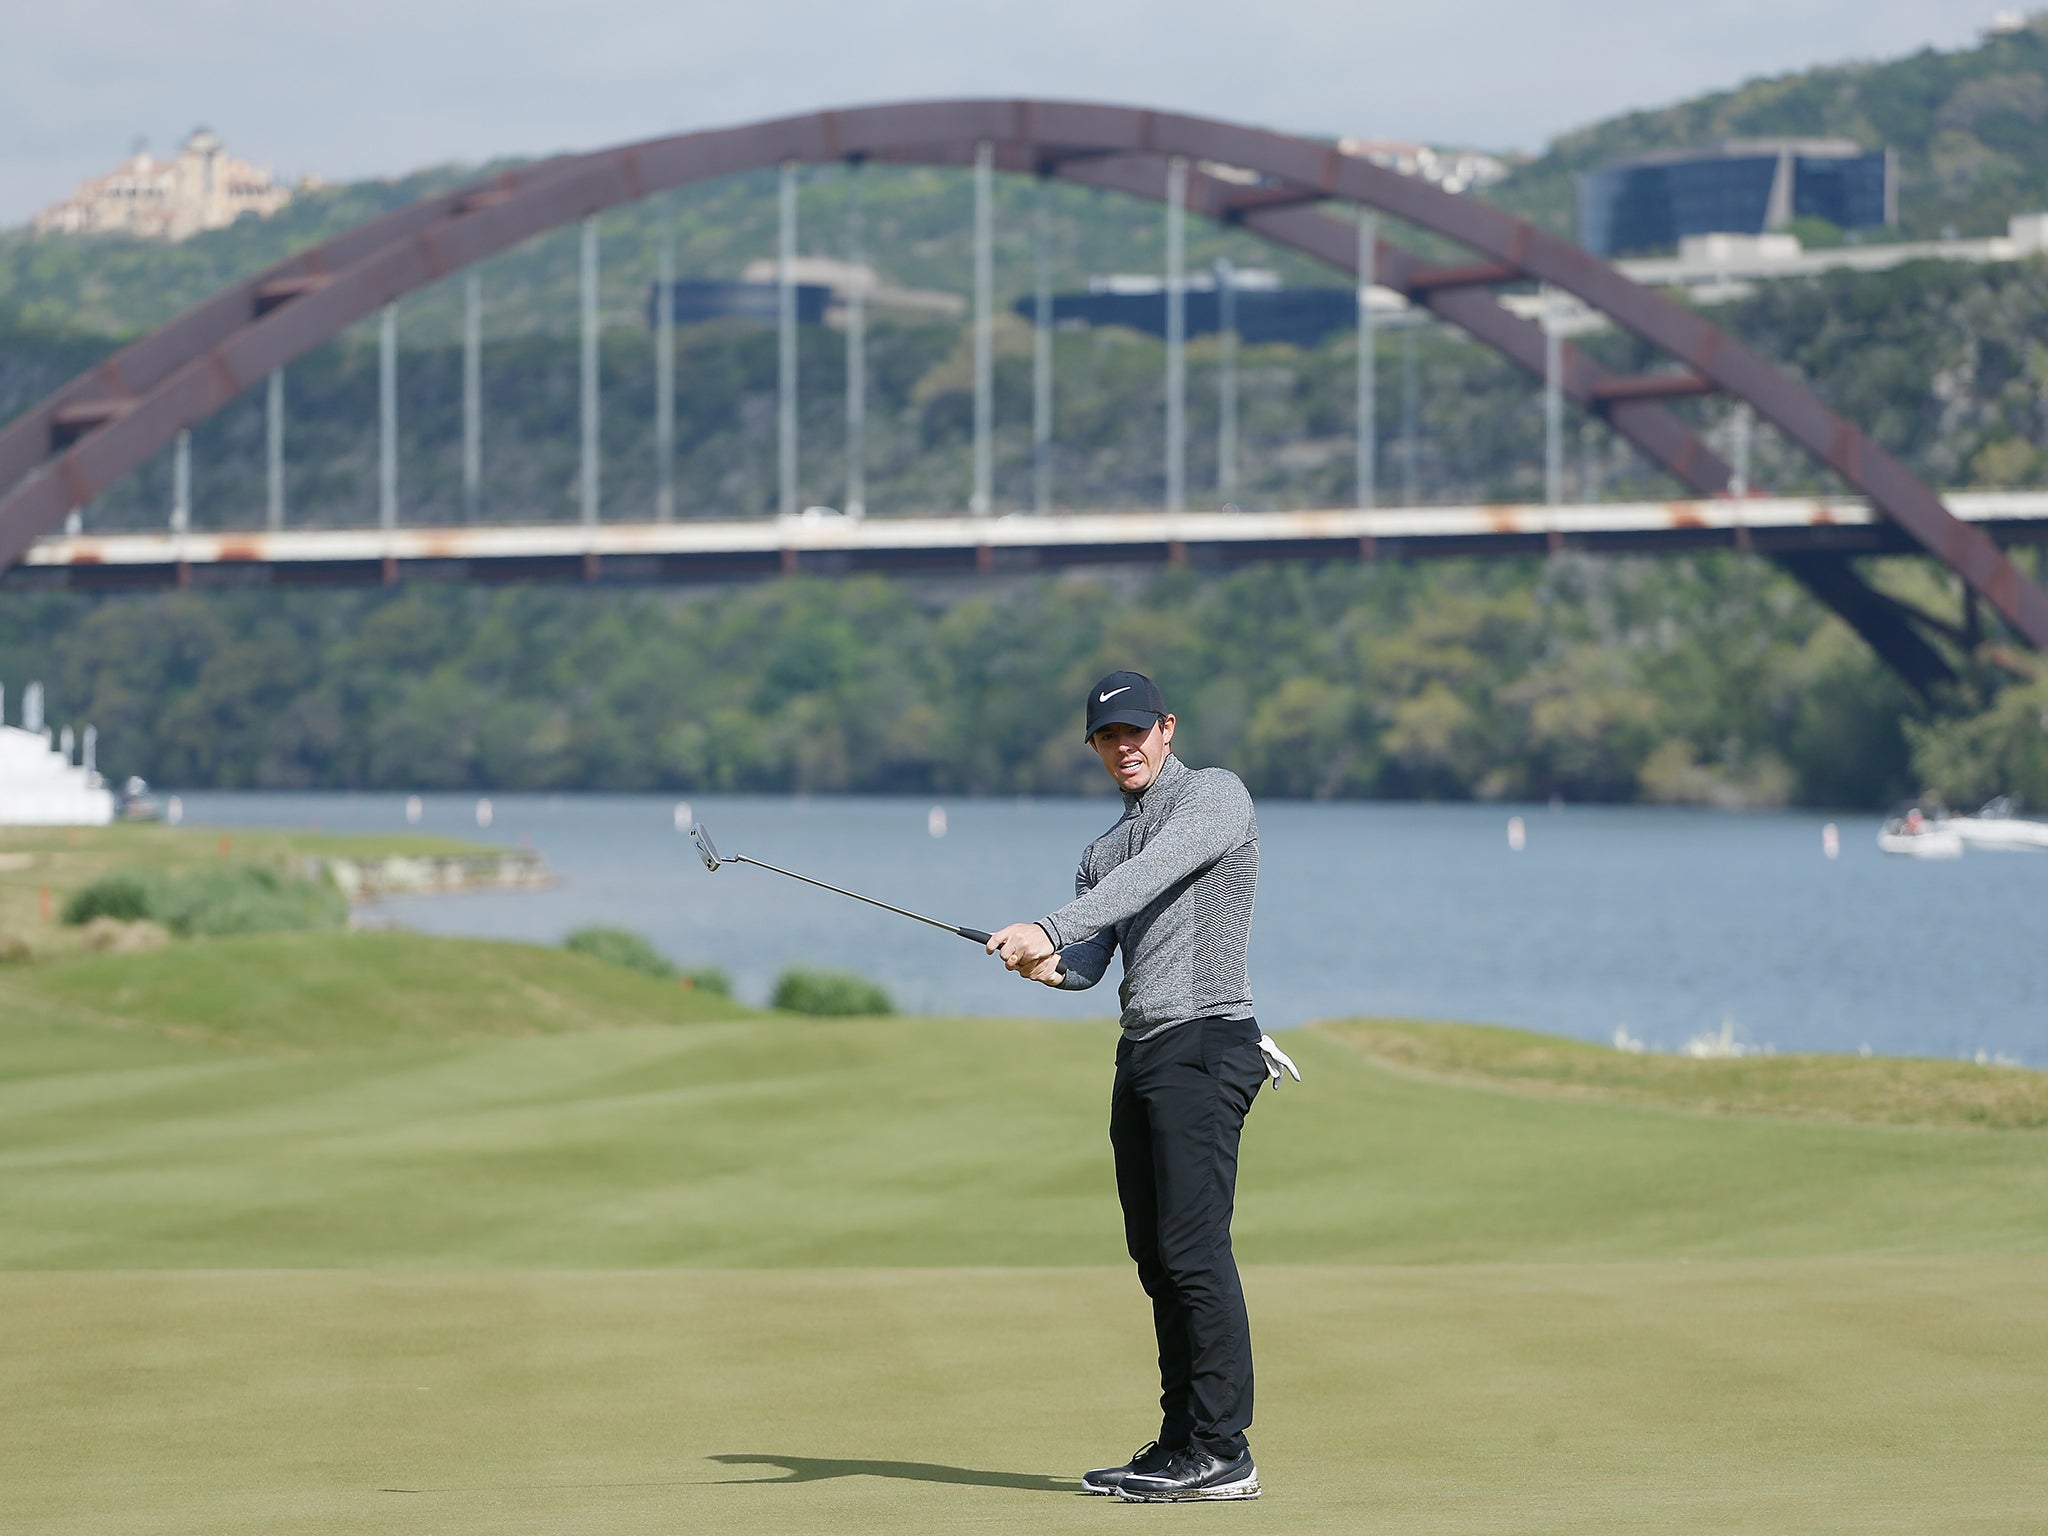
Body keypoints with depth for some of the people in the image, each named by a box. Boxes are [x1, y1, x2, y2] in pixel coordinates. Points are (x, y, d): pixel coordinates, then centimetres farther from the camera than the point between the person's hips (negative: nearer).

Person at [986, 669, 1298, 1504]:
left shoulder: (1215, 793, 0)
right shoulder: (1107, 848, 23)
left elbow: (1152, 875, -17)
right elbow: (1089, 961, 12)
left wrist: (1051, 926, -27)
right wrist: (1050, 960, -12)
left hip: (1205, 1044, -8)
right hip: (1140, 1056, 9)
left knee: (1193, 1246, -14)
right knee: (1156, 1255, 7)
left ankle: (1222, 1452, -14)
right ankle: (1181, 1444, 11)